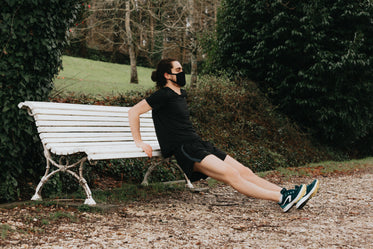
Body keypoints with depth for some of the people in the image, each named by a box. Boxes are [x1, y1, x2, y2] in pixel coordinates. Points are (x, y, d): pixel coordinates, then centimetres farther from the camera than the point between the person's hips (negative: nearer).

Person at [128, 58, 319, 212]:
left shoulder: (180, 94, 20)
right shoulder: (164, 95, -6)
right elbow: (133, 112, -10)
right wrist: (139, 142, -12)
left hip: (197, 143, 9)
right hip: (183, 149, -9)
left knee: (244, 171, -4)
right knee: (231, 174, -22)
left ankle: (286, 194, -12)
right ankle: (282, 199, -31)